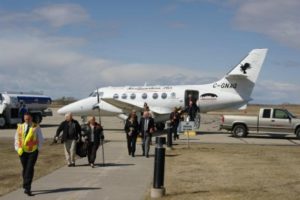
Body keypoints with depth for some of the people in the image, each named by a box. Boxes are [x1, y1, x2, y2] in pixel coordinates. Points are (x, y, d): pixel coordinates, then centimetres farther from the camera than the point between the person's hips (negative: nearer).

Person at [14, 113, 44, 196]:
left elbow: (41, 139, 6)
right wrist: (18, 148, 0)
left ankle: (27, 188, -13)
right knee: (25, 169, 10)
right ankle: (26, 186, 25)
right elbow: (16, 138, 11)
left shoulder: (36, 127, -1)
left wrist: (38, 148, -2)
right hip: (23, 151, 3)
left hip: (33, 151, -2)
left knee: (30, 169, -12)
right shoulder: (20, 127, 5)